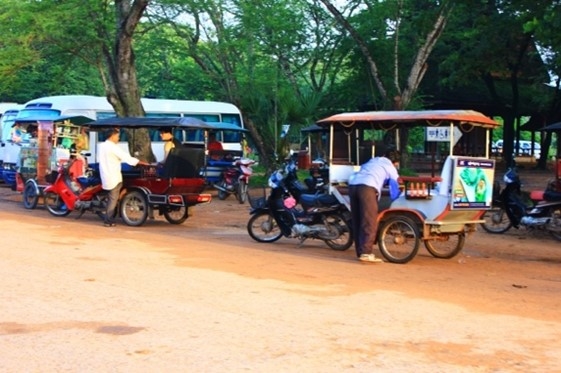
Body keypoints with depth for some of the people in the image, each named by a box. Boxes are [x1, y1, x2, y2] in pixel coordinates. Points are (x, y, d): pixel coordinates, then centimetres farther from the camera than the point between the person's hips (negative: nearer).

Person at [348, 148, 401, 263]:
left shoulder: (373, 160, 35)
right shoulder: (391, 167, 18)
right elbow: (394, 188, 19)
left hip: (352, 184, 7)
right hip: (367, 187, -6)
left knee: (357, 222, 11)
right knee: (370, 222, -6)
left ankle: (360, 252, 14)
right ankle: (366, 253, -15)